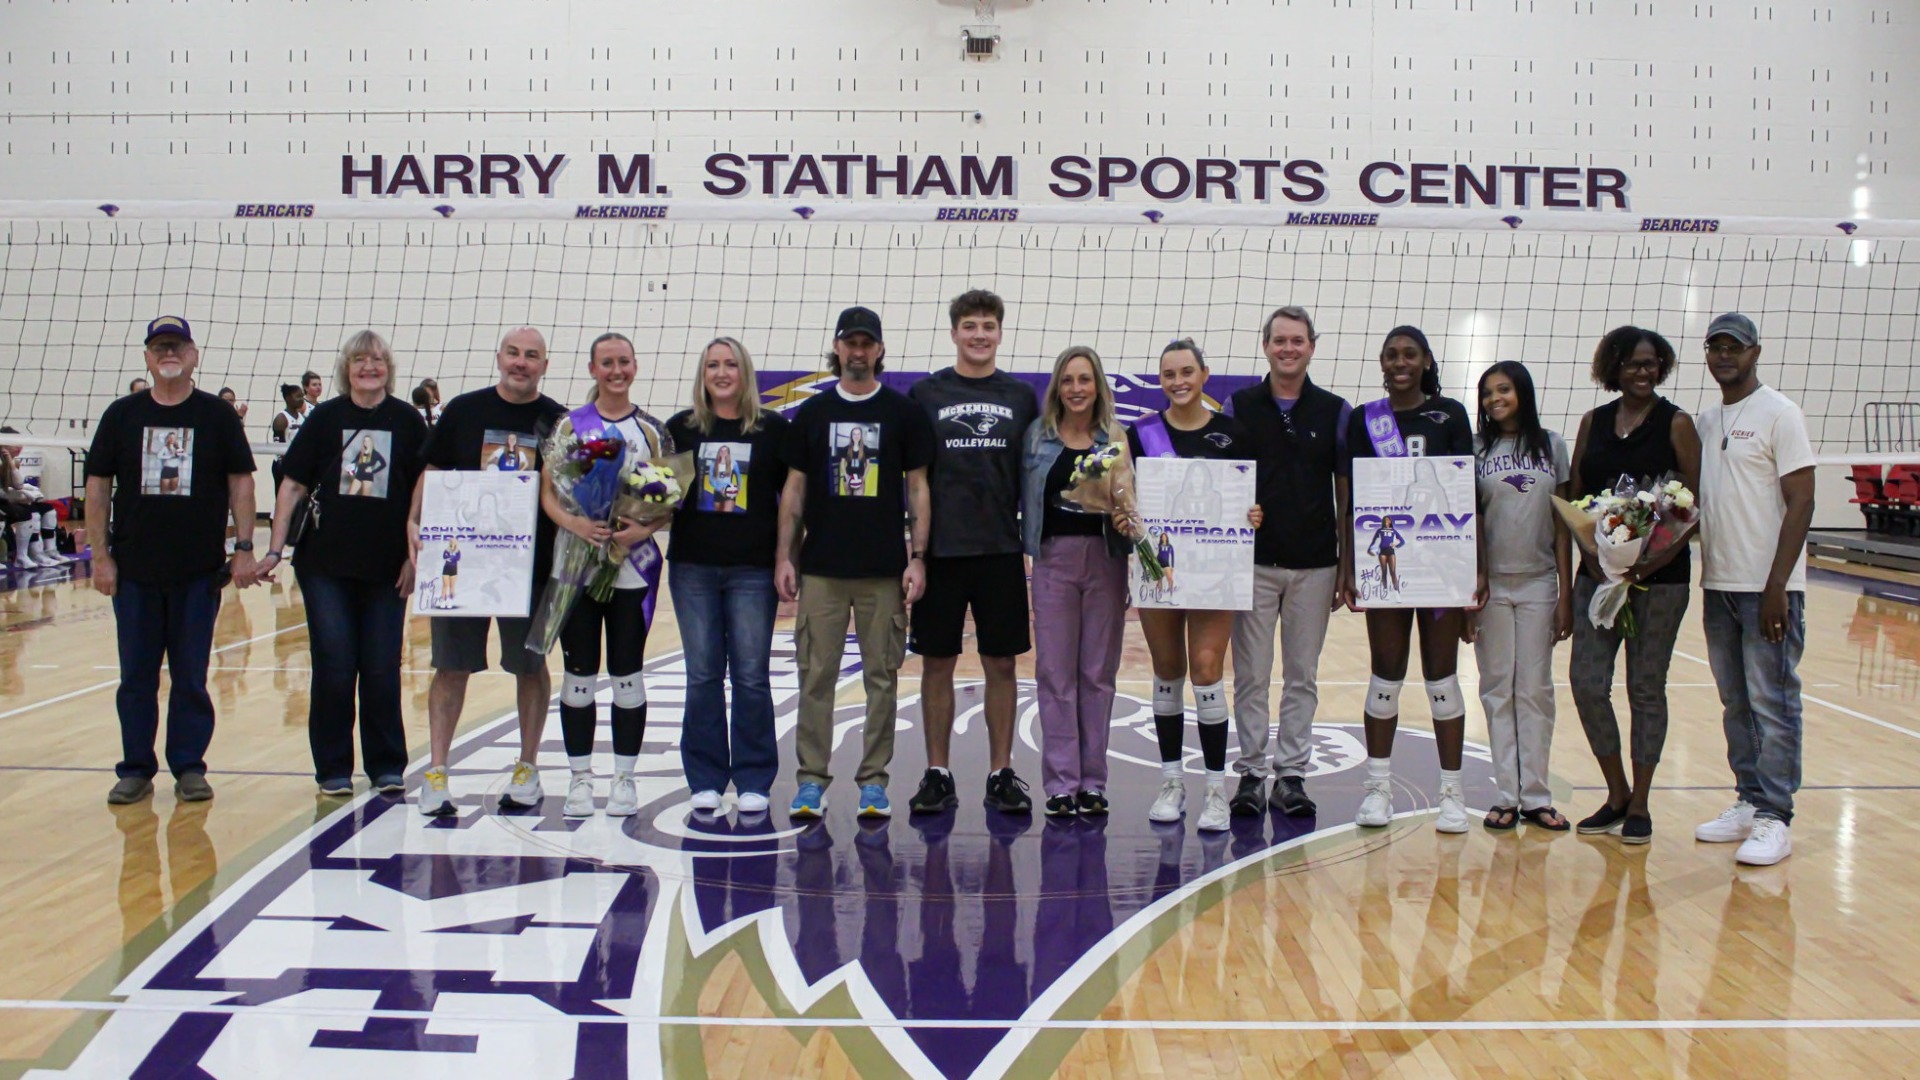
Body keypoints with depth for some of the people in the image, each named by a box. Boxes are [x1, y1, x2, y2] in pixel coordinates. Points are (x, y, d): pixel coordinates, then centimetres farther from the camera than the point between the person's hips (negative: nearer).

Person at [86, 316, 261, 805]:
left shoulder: (218, 415, 2)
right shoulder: (122, 415, 5)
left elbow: (240, 481, 2)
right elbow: (98, 485, 6)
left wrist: (244, 548, -5)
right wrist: (100, 556, 0)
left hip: (199, 570, -1)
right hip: (134, 568, 2)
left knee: (191, 676, 5)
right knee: (136, 676, 7)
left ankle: (189, 767, 15)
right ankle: (135, 770, 17)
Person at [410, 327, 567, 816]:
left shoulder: (557, 421, 3)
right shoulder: (463, 410, 4)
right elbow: (432, 473, 7)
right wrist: (415, 522, -6)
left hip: (531, 562, 0)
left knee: (530, 666, 10)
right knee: (452, 666, 2)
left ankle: (527, 770, 23)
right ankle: (435, 772, 8)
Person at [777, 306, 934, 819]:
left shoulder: (904, 412, 4)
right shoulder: (812, 412, 8)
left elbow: (917, 488, 4)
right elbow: (794, 488, 9)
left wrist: (917, 557, -3)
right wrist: (784, 556, 2)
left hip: (885, 569, -1)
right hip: (820, 567, 1)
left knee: (882, 676, 3)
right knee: (816, 675, 2)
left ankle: (874, 780, 13)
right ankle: (812, 778, 11)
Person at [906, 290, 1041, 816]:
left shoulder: (1021, 397, 8)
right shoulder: (926, 393, 4)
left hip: (1002, 551, 1)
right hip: (940, 550, -1)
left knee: (1001, 663, 6)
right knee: (937, 663, 5)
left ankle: (1001, 775, 16)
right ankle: (938, 775, 15)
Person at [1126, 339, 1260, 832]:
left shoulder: (1232, 433, 1)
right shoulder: (1141, 433, 4)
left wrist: (1255, 515, -15)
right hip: (1157, 564, 2)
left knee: (1207, 667, -10)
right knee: (1167, 674, 8)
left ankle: (1217, 788, -2)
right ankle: (1172, 782, 20)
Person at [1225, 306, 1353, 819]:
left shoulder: (1335, 412, 5)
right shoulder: (1238, 408, 3)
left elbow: (1347, 494, 7)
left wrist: (1348, 569, 3)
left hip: (1314, 565, 1)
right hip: (1253, 562, -1)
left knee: (1303, 677, 7)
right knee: (1251, 676, 3)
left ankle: (1292, 773, 15)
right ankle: (1251, 772, 12)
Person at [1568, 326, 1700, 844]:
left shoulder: (1676, 424, -2)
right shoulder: (1593, 422, 9)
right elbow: (1574, 499, 8)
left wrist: (1649, 563, -17)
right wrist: (1593, 557, -7)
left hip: (1660, 575, -3)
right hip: (1597, 572, 3)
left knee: (1646, 688, 3)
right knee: (1587, 682, -2)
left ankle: (1639, 806, 15)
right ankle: (1617, 795, 17)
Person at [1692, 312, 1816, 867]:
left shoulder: (1779, 414, -7)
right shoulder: (1706, 420, 14)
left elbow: (1801, 503, -12)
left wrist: (1776, 586, -17)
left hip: (1768, 588, -7)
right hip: (1718, 585, 7)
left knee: (1772, 703, -3)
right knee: (1736, 703, 12)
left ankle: (1775, 818, 2)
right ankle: (1749, 801, 20)